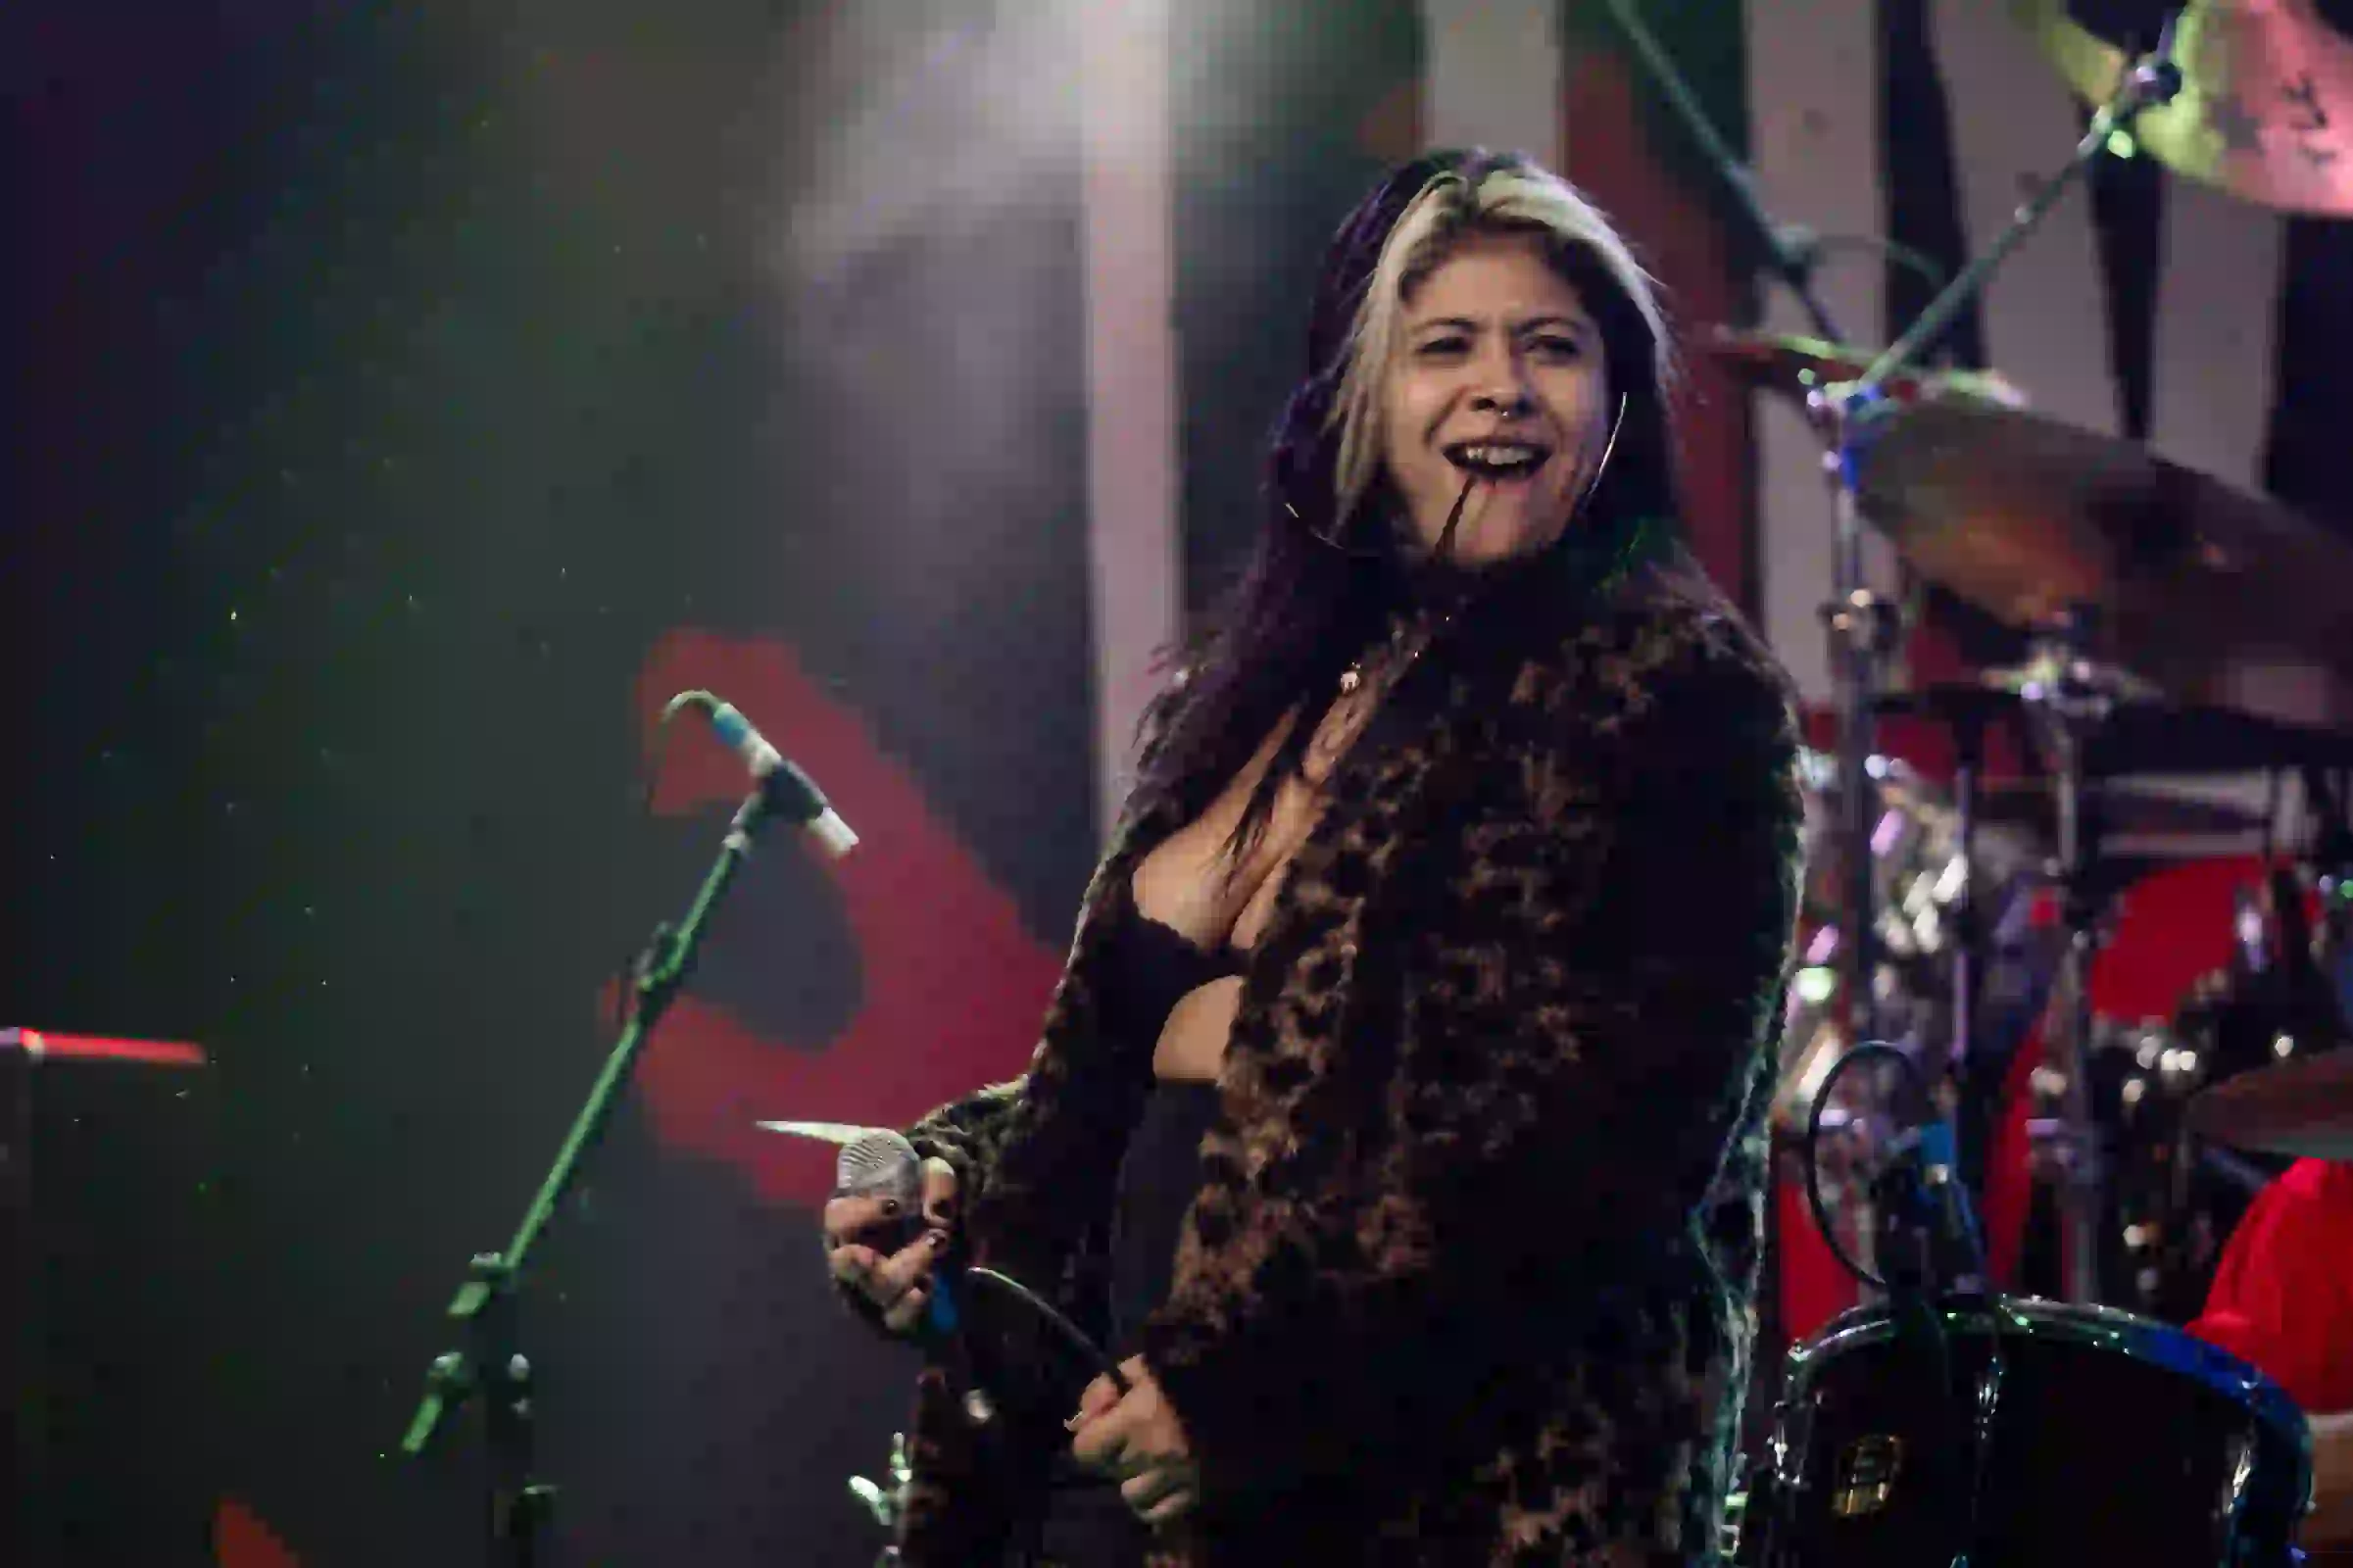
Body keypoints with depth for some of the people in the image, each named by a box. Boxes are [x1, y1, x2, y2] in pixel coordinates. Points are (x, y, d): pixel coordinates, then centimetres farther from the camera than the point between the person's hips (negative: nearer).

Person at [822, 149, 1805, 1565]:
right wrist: (958, 1176, 3)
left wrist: (1246, 1390, -21)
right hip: (1125, 1449, 6)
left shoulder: (1668, 700, -8)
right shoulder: (1255, 694, 13)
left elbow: (1617, 1140, -17)